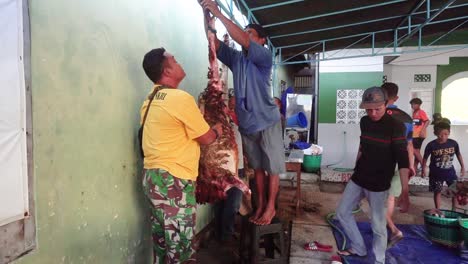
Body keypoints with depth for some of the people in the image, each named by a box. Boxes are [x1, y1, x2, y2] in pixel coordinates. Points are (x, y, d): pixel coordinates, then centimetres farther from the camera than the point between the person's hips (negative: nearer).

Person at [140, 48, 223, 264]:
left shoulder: (151, 100, 11)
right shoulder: (181, 98, -17)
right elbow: (207, 138, -8)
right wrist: (217, 130, 13)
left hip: (153, 176, 9)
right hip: (172, 181, -9)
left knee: (162, 241, 20)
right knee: (180, 246, 4)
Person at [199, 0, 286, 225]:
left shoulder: (264, 56, -10)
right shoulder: (235, 58, 5)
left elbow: (243, 40, -27)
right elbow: (214, 42, -2)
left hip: (267, 122, -5)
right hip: (246, 124, 5)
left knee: (272, 168, 6)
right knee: (257, 167, 16)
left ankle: (271, 207, 20)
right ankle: (260, 205, 28)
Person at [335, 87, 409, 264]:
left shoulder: (396, 127, -17)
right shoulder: (364, 122, 2)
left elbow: (402, 160, -22)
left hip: (379, 184, -6)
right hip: (358, 178, 7)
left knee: (378, 226, 3)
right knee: (342, 212, 13)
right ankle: (359, 248, 31)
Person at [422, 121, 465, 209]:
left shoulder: (453, 143, -9)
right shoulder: (431, 145, -16)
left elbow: (458, 154, 8)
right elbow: (425, 158, -5)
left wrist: (463, 167, 11)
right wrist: (423, 170, -4)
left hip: (450, 171, 3)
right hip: (436, 173, -2)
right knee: (437, 192, 4)